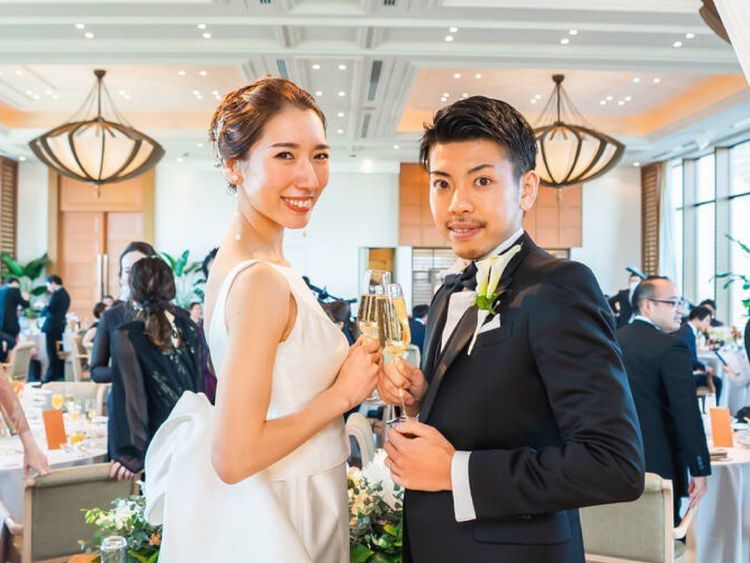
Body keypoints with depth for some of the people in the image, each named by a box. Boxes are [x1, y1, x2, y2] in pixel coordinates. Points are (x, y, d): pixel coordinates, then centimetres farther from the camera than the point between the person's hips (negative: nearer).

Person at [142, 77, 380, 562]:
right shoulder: (262, 281, -26)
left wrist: (353, 370, 3)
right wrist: (342, 394, -19)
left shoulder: (237, 258, 2)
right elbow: (234, 457, -27)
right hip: (276, 519, -8)